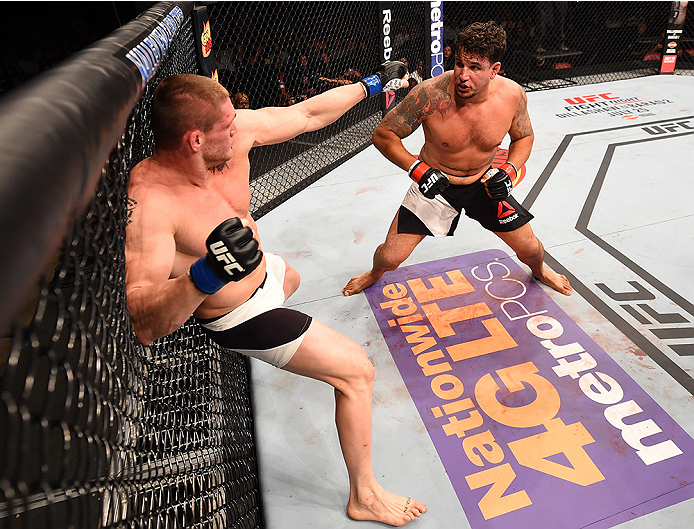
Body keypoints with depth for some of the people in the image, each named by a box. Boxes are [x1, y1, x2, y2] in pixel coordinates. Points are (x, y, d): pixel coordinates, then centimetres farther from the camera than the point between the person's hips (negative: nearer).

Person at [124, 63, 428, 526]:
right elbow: (144, 325, -41)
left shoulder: (234, 133, -20)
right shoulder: (147, 200, -37)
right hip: (240, 316, -8)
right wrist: (205, 276, -59)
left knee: (291, 280, 44)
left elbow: (307, 114, -8)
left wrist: (371, 84, 0)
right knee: (357, 371, -4)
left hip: (260, 269, 8)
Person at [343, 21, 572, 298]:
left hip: (484, 182, 3)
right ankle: (375, 273, 33)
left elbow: (524, 137, 3)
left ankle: (539, 269, 52)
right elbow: (383, 134, -18)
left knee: (529, 249, 12)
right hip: (434, 183, -2)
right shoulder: (430, 94, -29)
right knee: (390, 258, -7)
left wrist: (510, 170, -16)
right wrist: (418, 169, -29)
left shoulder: (513, 95, -17)